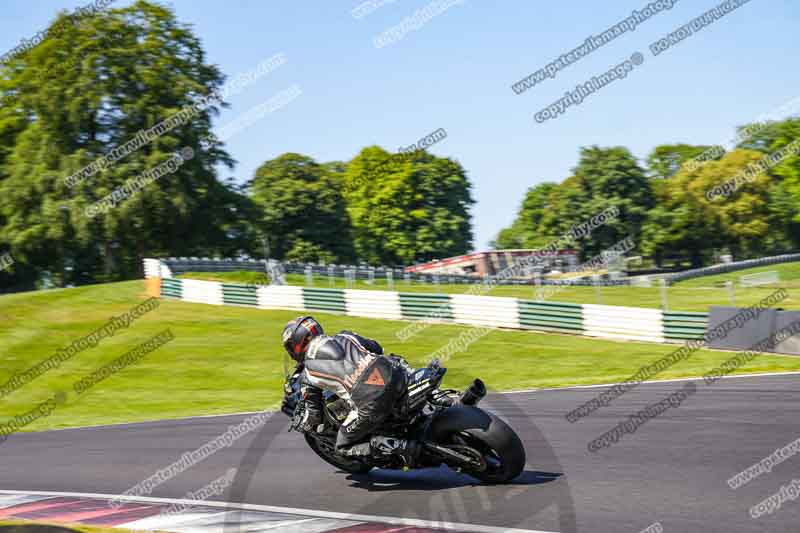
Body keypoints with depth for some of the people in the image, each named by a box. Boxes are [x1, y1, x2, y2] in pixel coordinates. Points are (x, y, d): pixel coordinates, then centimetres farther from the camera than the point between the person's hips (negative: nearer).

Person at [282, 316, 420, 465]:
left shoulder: (308, 374, 14)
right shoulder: (343, 336, 25)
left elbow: (313, 416, 19)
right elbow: (377, 349, 36)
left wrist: (301, 425, 41)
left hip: (373, 402, -6)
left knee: (343, 446, 13)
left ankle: (404, 447, -5)